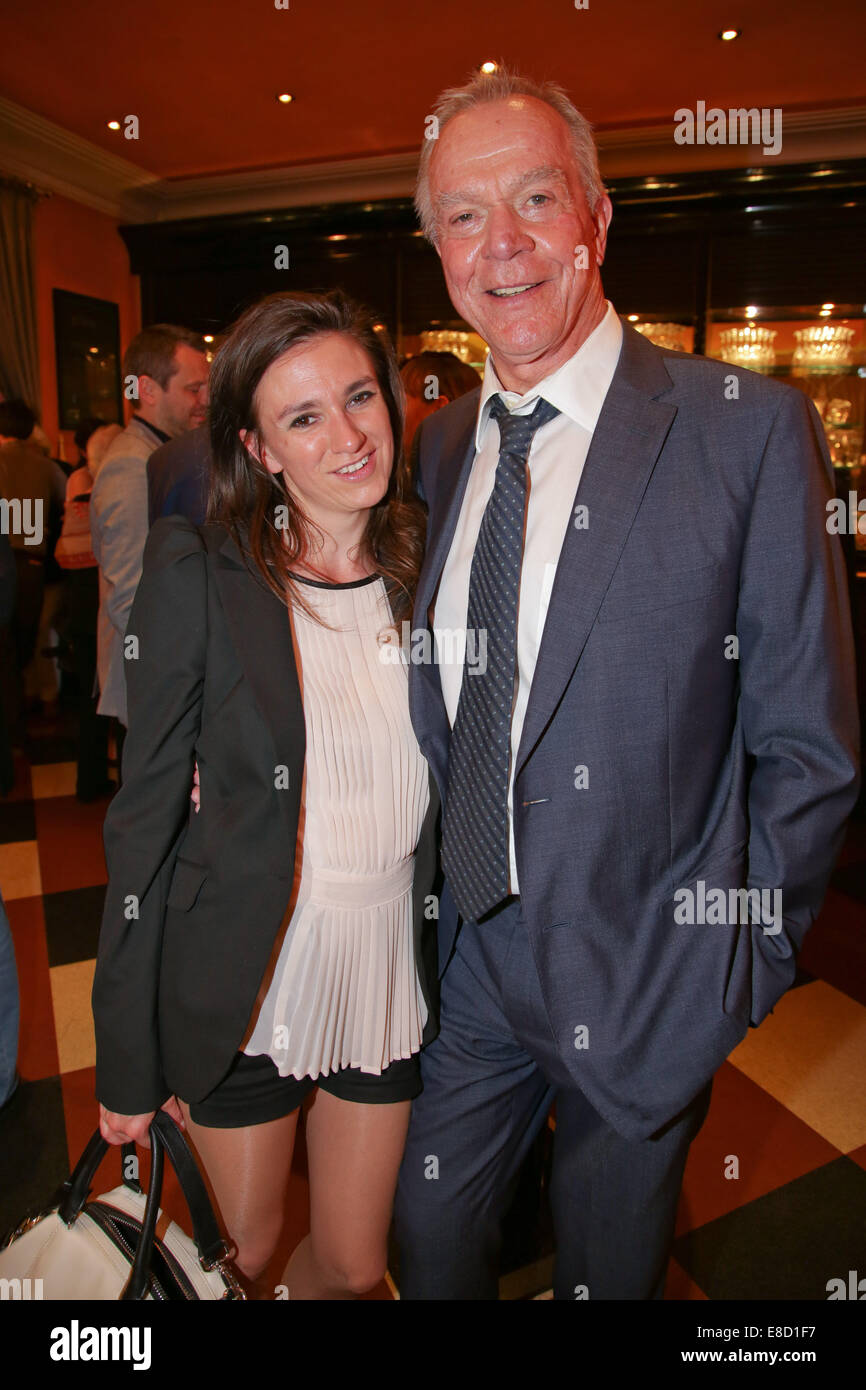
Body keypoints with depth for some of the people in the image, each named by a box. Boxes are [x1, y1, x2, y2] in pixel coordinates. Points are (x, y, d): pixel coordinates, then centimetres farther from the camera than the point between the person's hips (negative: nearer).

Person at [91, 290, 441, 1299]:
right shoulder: (196, 576, -14)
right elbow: (148, 812, -10)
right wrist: (127, 1060, -6)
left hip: (390, 977, 3)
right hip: (239, 986, -2)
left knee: (353, 1265, 21)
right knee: (244, 1253, 21)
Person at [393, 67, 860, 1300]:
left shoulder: (748, 427, -14)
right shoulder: (443, 445, 3)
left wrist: (725, 956, -8)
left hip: (639, 978, -3)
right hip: (468, 963, 4)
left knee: (605, 1270, 23)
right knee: (430, 1241, 24)